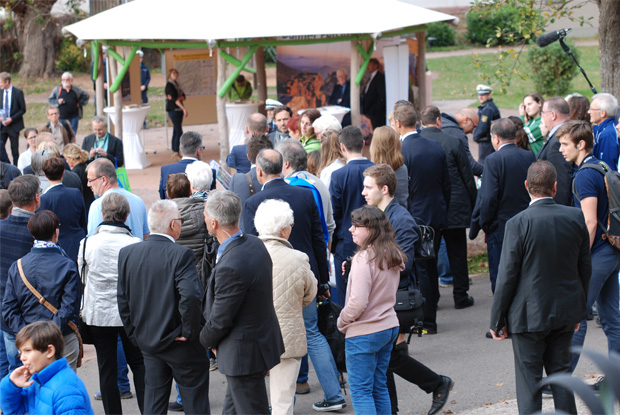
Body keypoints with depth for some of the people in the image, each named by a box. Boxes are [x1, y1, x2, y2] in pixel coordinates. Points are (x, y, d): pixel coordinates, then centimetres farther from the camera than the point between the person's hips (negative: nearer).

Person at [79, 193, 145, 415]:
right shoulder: (135, 244, -14)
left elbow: (83, 279, 4)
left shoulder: (87, 243, -9)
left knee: (107, 369, 9)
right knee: (138, 363, 13)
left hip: (98, 313, 1)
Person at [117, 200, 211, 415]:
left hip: (148, 342, 5)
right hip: (179, 342, -5)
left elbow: (123, 300, 4)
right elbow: (191, 295, -30)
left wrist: (135, 334, 11)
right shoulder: (180, 254, -19)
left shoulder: (127, 253, 0)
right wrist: (189, 331, -16)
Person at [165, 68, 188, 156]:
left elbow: (183, 96, 5)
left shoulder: (176, 84, 16)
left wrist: (178, 98, -17)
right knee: (179, 132, -11)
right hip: (173, 110, -8)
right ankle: (176, 152, -8)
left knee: (176, 131, 11)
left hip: (179, 110, 8)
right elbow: (175, 98, -19)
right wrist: (183, 108, -26)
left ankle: (174, 151, 16)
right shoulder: (169, 85, -10)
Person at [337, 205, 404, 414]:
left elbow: (357, 303, -23)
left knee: (360, 390, -1)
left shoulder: (364, 259, -21)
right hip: (389, 326, 9)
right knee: (379, 387, 17)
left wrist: (342, 322, -6)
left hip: (364, 334, -9)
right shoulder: (393, 255, 5)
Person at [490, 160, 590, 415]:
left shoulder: (518, 224, -17)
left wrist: (497, 320, -3)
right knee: (560, 372, 16)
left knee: (529, 379, 4)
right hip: (565, 312, 4)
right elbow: (585, 269, 5)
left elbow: (507, 276, -13)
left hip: (529, 315, -4)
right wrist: (579, 309, 18)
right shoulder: (575, 218, -3)